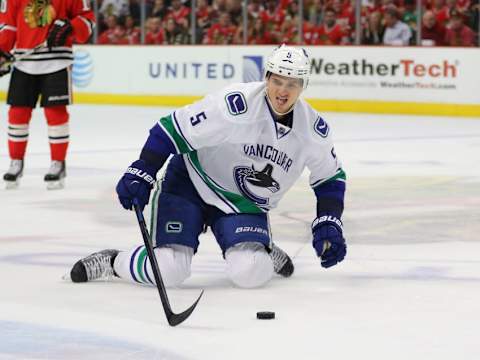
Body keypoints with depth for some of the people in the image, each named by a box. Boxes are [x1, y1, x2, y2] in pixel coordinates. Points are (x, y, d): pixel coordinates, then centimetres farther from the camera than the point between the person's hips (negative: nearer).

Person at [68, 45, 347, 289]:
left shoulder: (313, 128, -10)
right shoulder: (238, 104, -27)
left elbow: (331, 178, 8)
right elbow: (174, 128, -21)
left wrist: (329, 226, -3)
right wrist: (141, 174, -28)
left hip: (246, 204, 4)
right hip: (191, 186, -4)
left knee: (251, 273, -22)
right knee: (169, 269, -21)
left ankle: (264, 253, 15)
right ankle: (112, 262, 10)